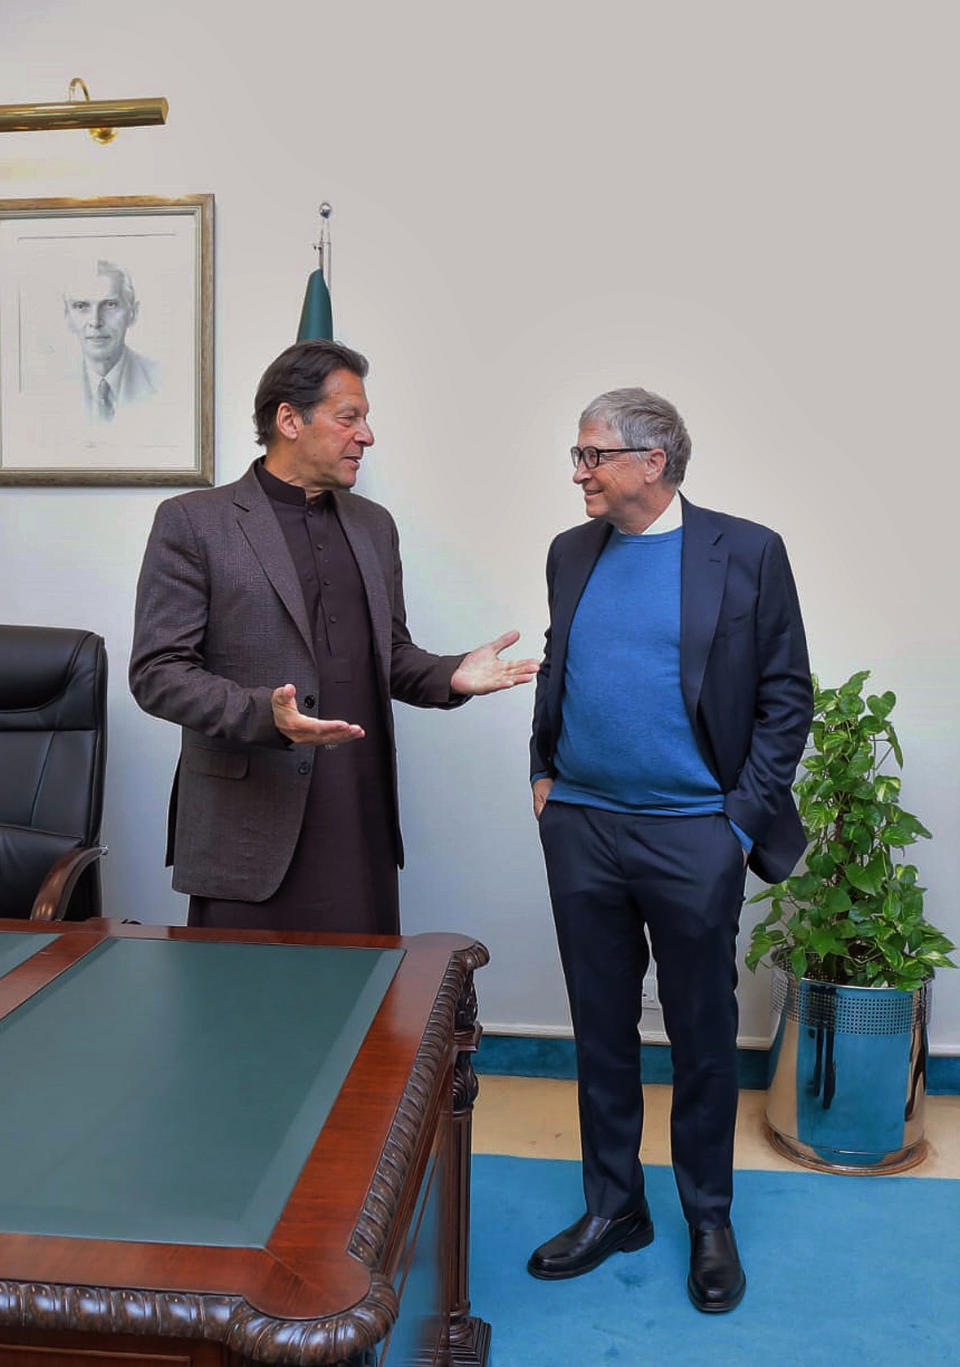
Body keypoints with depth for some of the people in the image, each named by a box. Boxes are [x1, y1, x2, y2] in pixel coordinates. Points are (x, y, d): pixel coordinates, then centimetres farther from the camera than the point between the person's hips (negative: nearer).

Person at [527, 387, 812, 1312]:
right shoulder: (571, 553, 8)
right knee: (601, 1031, 14)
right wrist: (544, 771, 7)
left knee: (703, 1037, 11)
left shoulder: (745, 552, -5)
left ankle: (709, 1220, 31)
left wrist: (745, 818, -8)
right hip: (580, 828, 4)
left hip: (693, 836, -4)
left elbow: (786, 695, -3)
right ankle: (613, 1208, 33)